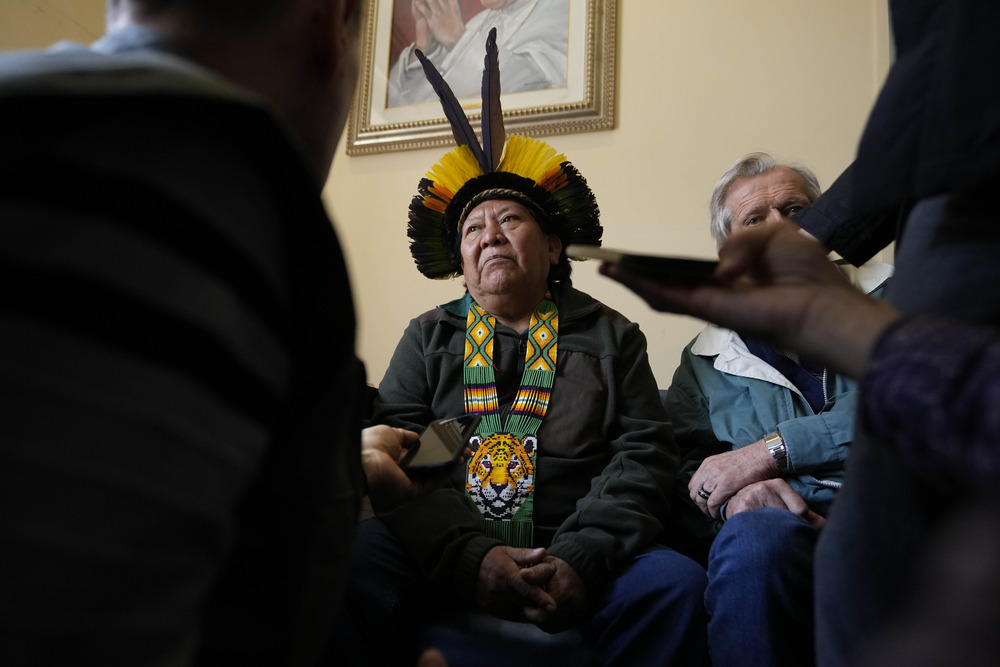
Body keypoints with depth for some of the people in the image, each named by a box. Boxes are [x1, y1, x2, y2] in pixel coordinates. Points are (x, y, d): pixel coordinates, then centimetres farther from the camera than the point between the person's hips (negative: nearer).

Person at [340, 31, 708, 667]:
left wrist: (581, 559, -15)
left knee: (675, 582, -28)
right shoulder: (428, 337, 15)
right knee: (352, 550, -29)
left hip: (574, 563, 0)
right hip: (444, 561, 0)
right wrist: (469, 555, -16)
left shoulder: (611, 336, 13)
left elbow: (643, 456, 3)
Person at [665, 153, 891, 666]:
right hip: (799, 530, 1)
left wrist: (771, 450, -10)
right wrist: (731, 499, -13)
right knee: (754, 535, -34)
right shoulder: (705, 362, 19)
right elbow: (684, 474, 13)